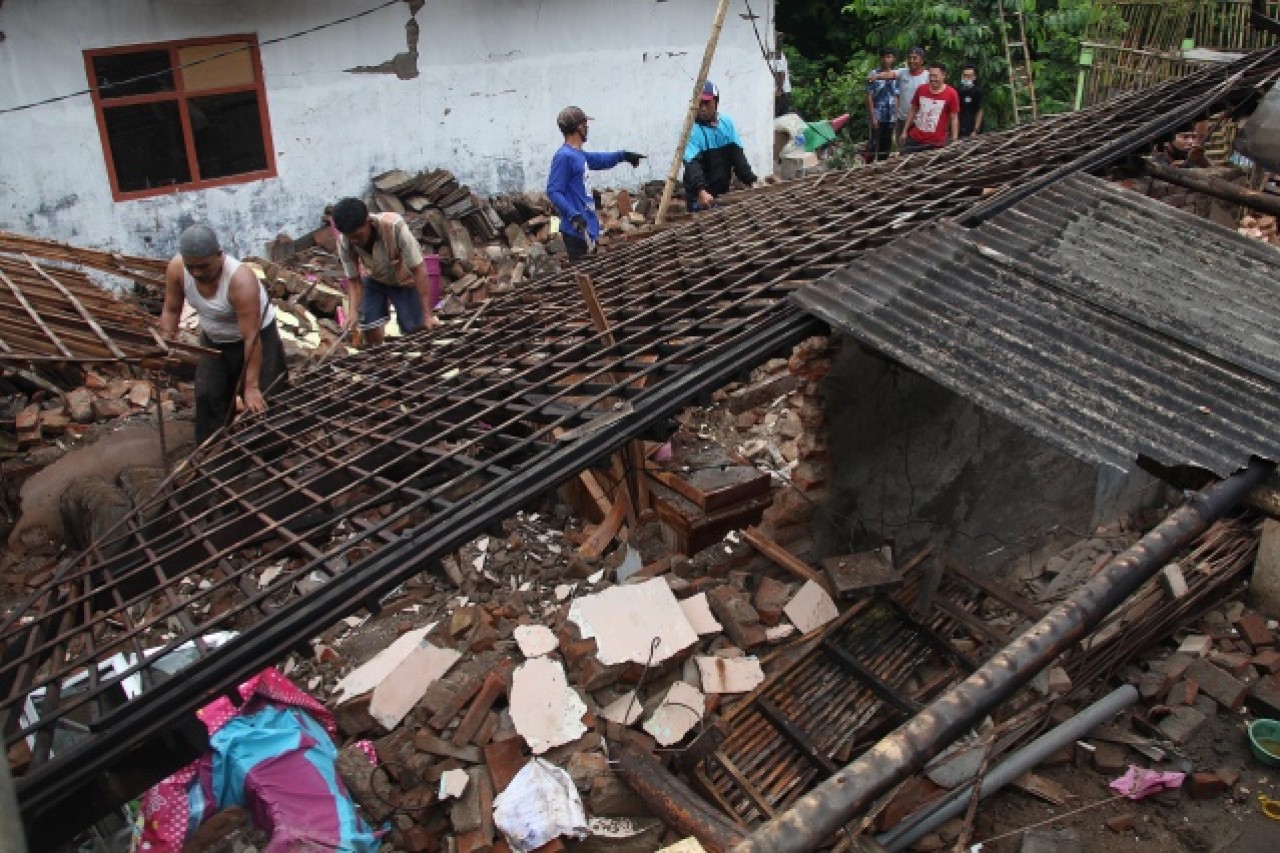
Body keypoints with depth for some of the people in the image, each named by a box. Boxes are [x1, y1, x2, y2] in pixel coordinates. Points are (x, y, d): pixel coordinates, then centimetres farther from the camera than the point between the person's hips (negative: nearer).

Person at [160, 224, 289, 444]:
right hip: (213, 339, 5)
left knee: (260, 404, -5)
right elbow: (171, 310, -4)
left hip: (257, 337, -5)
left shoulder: (241, 281, -38)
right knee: (208, 400, 8)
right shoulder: (176, 268, -23)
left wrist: (251, 386, -35)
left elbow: (251, 338, -36)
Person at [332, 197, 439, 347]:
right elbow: (353, 280, -13)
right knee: (371, 336, -8)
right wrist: (353, 313, -32)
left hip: (405, 281, -2)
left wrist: (428, 314, -34)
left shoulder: (395, 227, -37)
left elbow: (418, 270, -31)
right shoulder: (344, 242, -25)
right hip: (374, 281, 3)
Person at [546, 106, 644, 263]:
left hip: (588, 228, 10)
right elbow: (553, 192, -23)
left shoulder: (579, 154, 11)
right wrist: (574, 215, -32)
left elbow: (599, 160, 33)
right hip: (577, 230, -10)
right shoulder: (564, 156, -17)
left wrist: (624, 155, 35)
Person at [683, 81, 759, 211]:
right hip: (700, 197, -6)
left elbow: (737, 155, 6)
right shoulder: (692, 130, -15)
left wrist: (752, 181, -5)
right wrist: (701, 191, -44)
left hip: (723, 193, 6)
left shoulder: (726, 123, 4)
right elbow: (692, 164, -27)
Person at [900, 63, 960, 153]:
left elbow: (954, 118, -5)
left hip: (937, 142, -4)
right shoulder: (921, 90, 2)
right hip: (914, 139, 4)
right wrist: (905, 131, 13)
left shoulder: (951, 94, -8)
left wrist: (954, 141, -9)